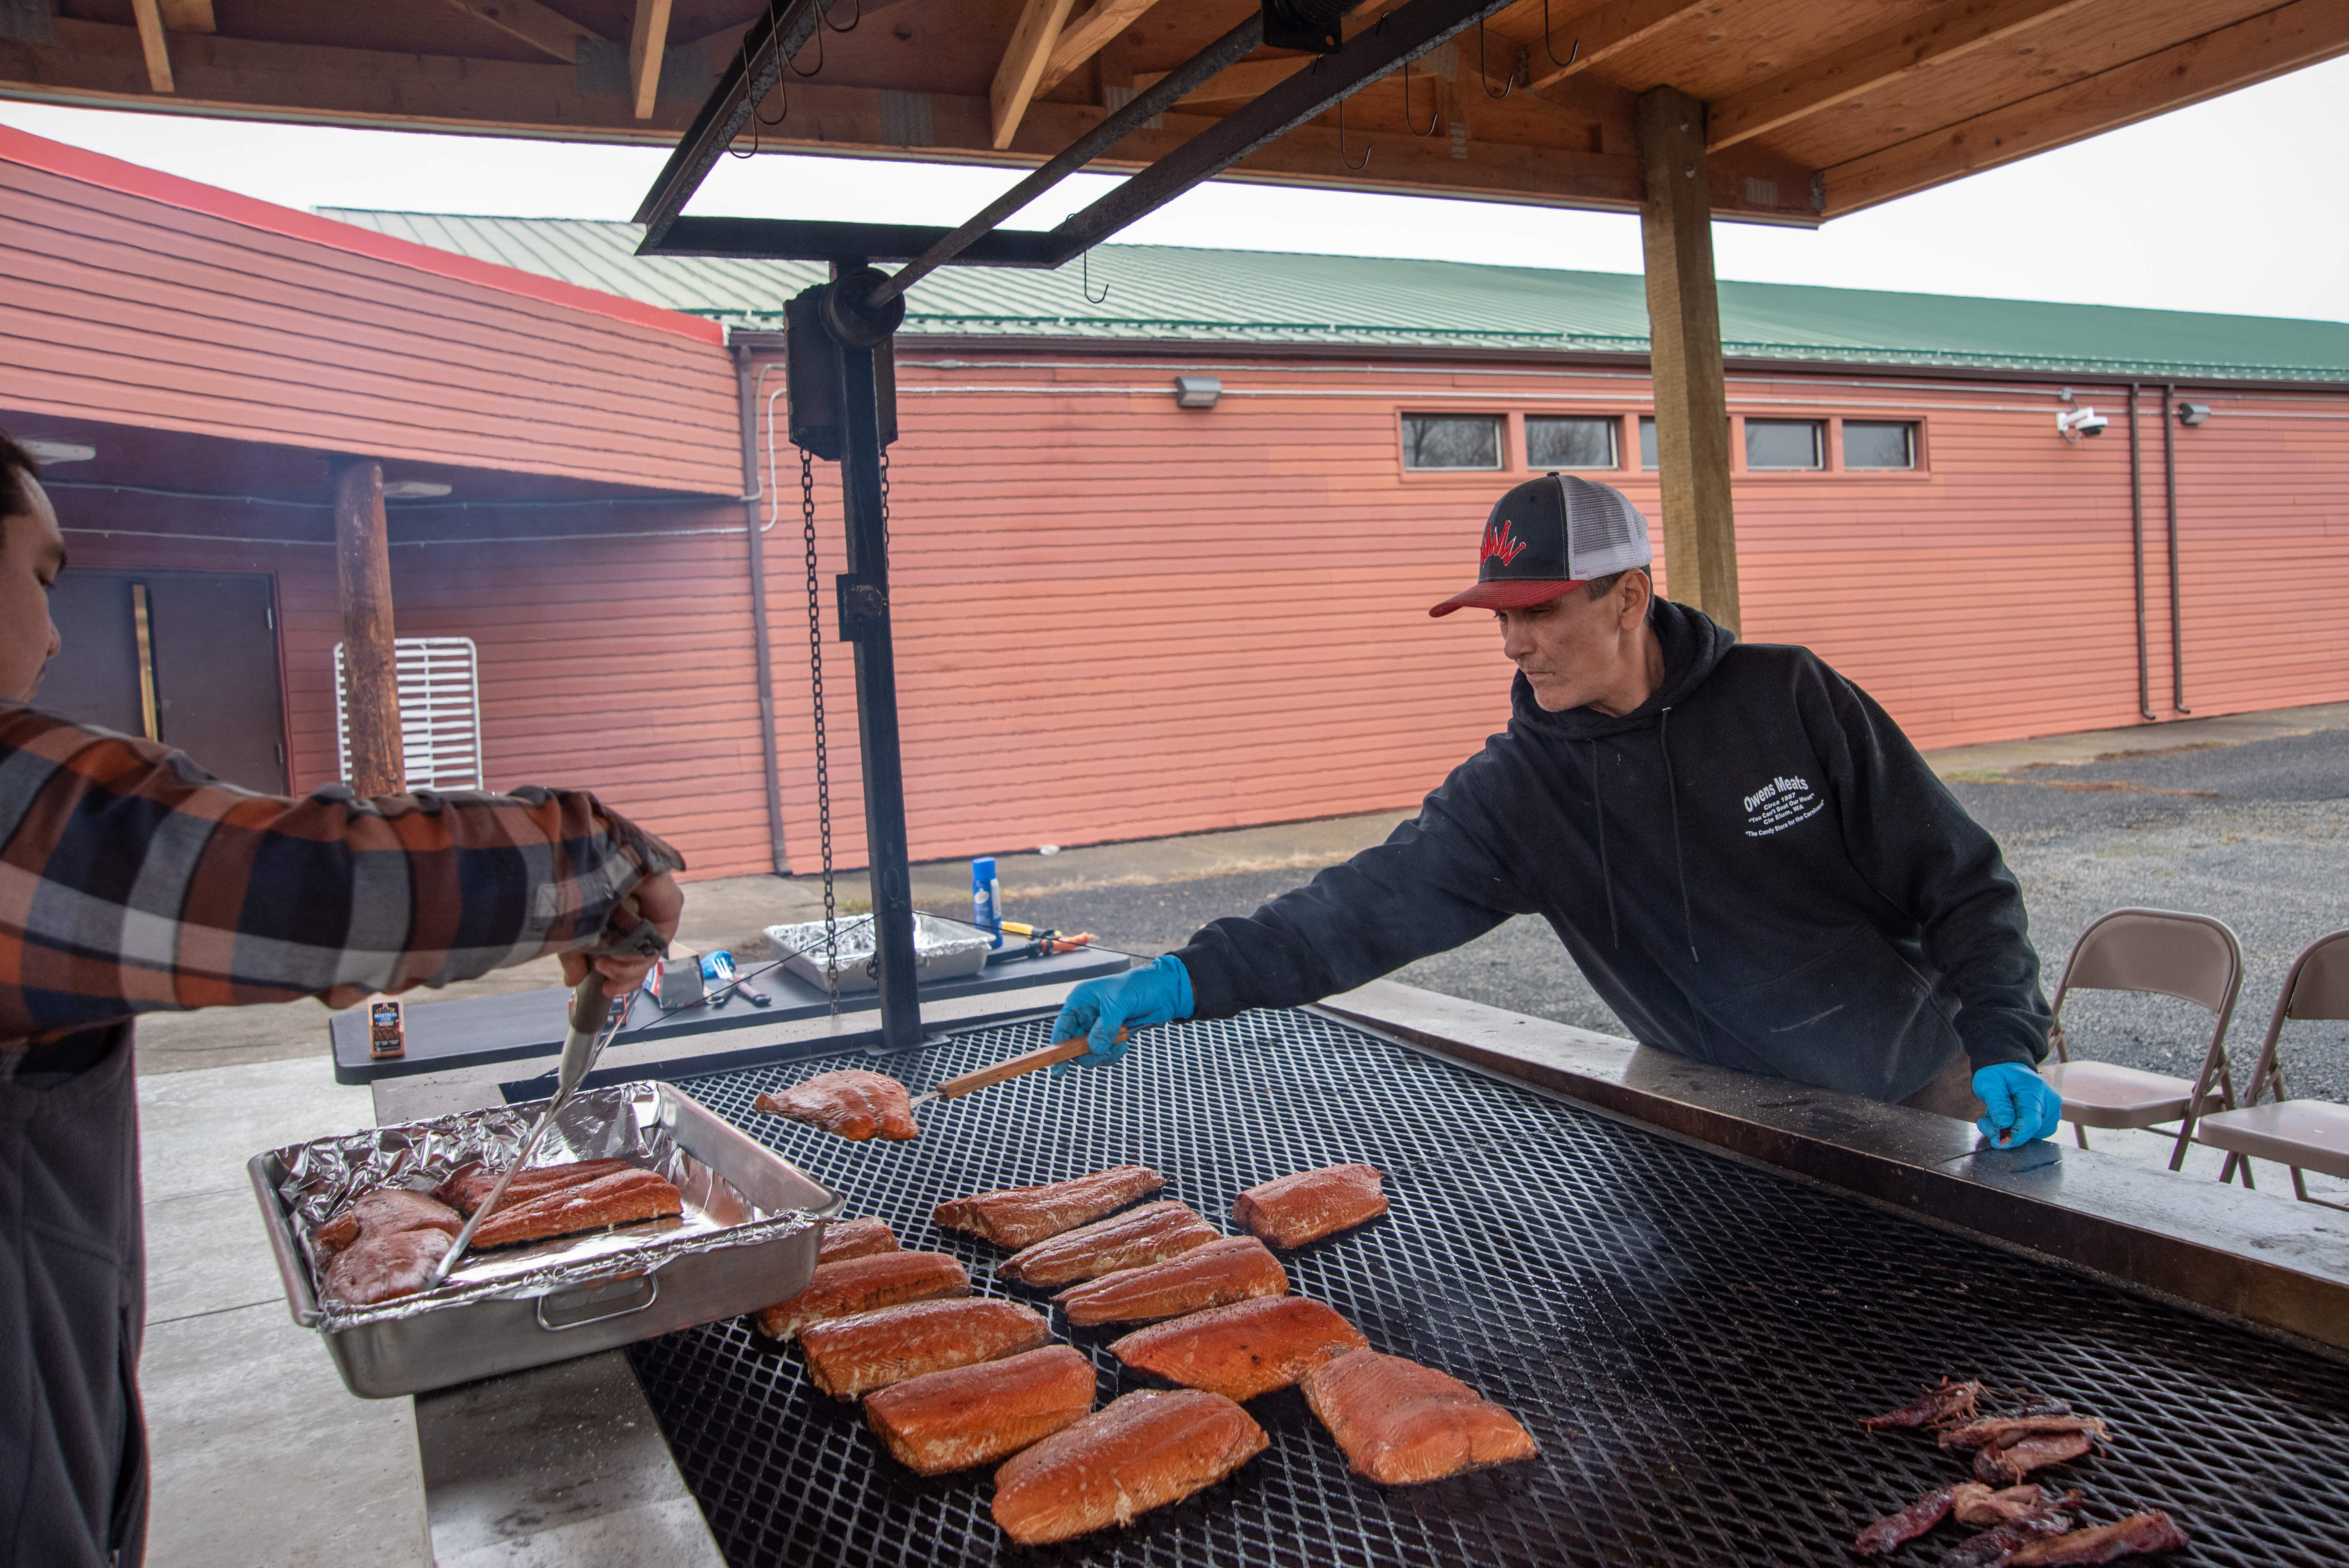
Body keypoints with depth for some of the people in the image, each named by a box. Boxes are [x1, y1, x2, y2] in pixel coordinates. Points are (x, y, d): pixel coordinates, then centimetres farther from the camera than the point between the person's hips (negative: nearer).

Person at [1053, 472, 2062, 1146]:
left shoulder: (1790, 698, -13)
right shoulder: (1517, 786, -10)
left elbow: (1959, 882, -7)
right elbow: (1372, 906, -22)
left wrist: (2005, 1046, -19)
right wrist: (1188, 978, -34)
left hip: (1920, 1089, -1)